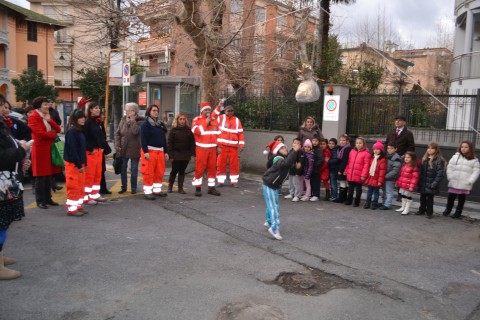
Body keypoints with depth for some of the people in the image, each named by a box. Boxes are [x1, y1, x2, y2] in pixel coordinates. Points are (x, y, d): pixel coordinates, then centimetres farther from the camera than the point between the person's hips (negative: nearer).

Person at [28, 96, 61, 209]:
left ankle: (48, 198, 21)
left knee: (48, 175, 12)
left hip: (49, 148, 8)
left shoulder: (47, 116, 16)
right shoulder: (33, 117, -10)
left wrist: (50, 120, -6)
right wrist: (53, 134, -5)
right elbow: (41, 133, -20)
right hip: (40, 149, -8)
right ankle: (40, 201, 5)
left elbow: (58, 129, 8)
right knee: (41, 177, -3)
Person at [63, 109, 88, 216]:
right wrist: (79, 165, -19)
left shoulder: (80, 131, 12)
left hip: (80, 163, 9)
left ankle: (78, 205, 24)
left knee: (81, 186, 14)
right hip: (73, 164, -9)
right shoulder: (71, 132, -15)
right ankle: (71, 209, 5)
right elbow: (72, 150, -20)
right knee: (74, 187, -3)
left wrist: (84, 163, 11)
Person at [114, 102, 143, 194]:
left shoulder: (140, 121, -9)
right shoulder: (123, 120, 4)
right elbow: (117, 133, 7)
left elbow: (135, 131, -26)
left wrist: (132, 120, -19)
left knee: (134, 170, 7)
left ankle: (133, 188, 18)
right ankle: (123, 187, 25)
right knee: (123, 169, 11)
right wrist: (117, 145, -3)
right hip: (123, 149, 4)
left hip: (134, 150, -4)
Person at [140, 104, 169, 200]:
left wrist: (166, 151, 16)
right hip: (149, 151, -7)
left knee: (160, 172, 10)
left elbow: (164, 138, 20)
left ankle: (157, 190, 22)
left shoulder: (161, 124, 17)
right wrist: (145, 151, -21)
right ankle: (147, 192, 2)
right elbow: (143, 138, -14)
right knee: (148, 172, -5)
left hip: (160, 151, 7)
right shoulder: (146, 124, -5)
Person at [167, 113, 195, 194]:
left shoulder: (188, 130, 5)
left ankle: (180, 188, 14)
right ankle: (170, 186, 23)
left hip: (186, 154, 2)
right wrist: (170, 155, -10)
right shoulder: (173, 130, -1)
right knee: (174, 171, 5)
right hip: (176, 154, -2)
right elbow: (170, 143, -4)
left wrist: (192, 153, -3)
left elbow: (192, 142, 5)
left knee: (182, 171, 8)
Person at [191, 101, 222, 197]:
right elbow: (196, 131, -18)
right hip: (201, 148, -5)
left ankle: (211, 188, 16)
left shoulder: (214, 119, 15)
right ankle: (198, 188, 4)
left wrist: (218, 146, 14)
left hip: (212, 148, 5)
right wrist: (206, 123, -18)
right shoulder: (197, 119, -1)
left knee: (212, 168, 7)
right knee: (200, 168, -4)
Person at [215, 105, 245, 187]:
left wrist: (241, 145, 3)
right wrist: (218, 106, -18)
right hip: (222, 145, -1)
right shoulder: (221, 118, 8)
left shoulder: (237, 120, 12)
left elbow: (240, 133, 10)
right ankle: (220, 180, 11)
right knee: (221, 163, 2)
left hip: (233, 146, 1)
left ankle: (234, 181, 12)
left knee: (234, 164, 2)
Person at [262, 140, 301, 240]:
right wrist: (294, 151, -46)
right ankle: (275, 229, -13)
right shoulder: (279, 160, -26)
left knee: (272, 205, 23)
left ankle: (269, 222, 41)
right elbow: (287, 162, -45)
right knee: (274, 207, -13)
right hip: (269, 186, -10)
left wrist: (295, 149, -7)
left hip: (275, 186, 10)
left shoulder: (284, 158, 4)